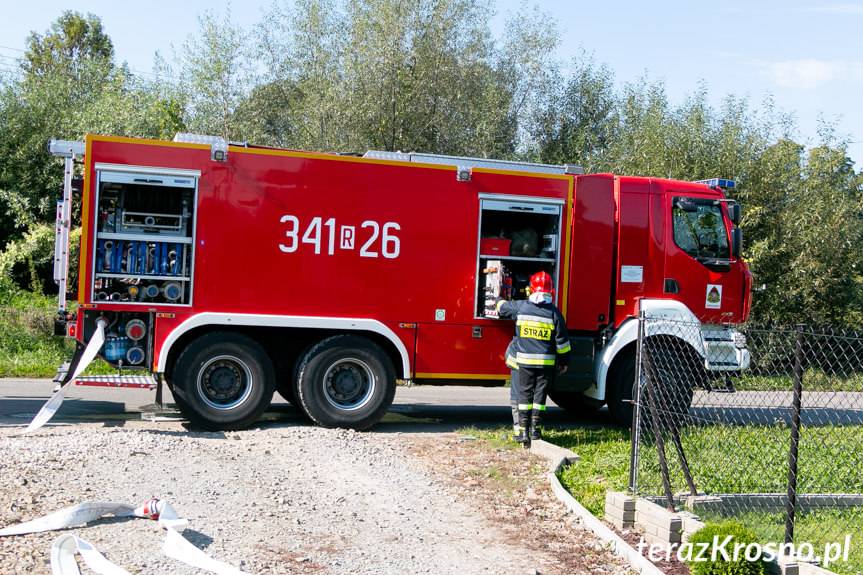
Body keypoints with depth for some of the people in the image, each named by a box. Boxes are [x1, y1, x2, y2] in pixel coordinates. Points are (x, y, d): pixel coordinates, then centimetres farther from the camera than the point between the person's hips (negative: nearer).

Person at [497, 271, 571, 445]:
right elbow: (562, 340, -2)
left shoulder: (520, 307, -5)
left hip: (523, 361, 0)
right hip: (546, 363, 0)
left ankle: (522, 431, 3)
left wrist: (499, 300, 39)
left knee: (522, 396, 6)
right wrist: (564, 361, 10)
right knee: (539, 396, 10)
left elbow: (502, 308, 15)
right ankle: (535, 429, 12)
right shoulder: (554, 313, -5)